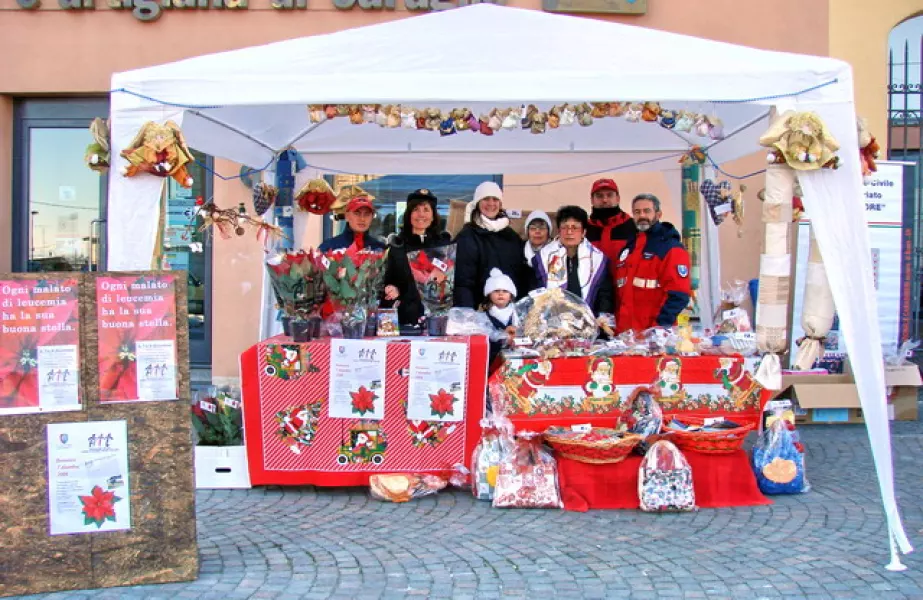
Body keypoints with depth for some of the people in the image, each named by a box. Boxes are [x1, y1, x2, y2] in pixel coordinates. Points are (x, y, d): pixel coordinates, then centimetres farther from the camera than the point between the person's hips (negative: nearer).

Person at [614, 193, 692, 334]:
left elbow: (678, 294, -14)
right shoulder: (627, 248, 16)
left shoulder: (672, 248, -5)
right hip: (624, 333, 7)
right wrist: (615, 324, 12)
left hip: (654, 334, -7)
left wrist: (659, 328, -20)